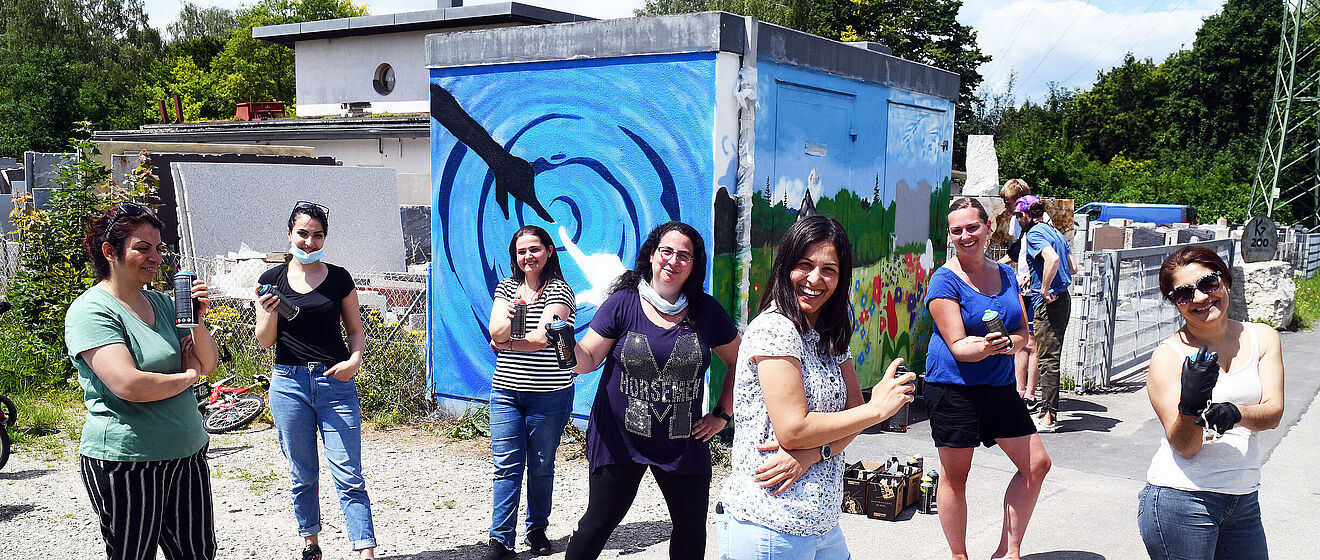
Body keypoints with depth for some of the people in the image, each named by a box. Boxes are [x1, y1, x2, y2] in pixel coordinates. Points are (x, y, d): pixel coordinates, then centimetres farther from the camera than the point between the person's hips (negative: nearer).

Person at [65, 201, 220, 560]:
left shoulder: (161, 302, 10)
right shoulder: (91, 311, -12)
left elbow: (208, 365, 11)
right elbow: (129, 385, -24)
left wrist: (196, 320, -7)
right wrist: (187, 376, -8)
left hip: (188, 453, 7)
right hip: (125, 461, -7)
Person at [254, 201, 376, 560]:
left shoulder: (339, 279, 3)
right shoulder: (273, 280, 4)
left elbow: (356, 330, 10)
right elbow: (264, 341, 5)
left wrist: (354, 360, -9)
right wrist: (270, 314, -15)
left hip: (336, 383, -1)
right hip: (289, 385, 1)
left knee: (349, 476, -6)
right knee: (302, 475, 12)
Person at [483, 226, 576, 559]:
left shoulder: (559, 291, -6)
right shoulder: (506, 287, 10)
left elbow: (542, 338, -15)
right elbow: (496, 332, -2)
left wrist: (504, 344, -4)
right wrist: (508, 321, -22)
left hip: (549, 394, -3)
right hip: (506, 391, 3)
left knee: (541, 466, 8)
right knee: (507, 465, 0)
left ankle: (537, 529, 25)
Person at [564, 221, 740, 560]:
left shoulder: (707, 311, 0)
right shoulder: (623, 303, -5)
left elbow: (739, 361, 11)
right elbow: (587, 360, -6)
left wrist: (722, 414, 5)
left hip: (683, 441, 3)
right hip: (621, 438, -2)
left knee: (692, 531, 11)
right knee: (598, 523, 0)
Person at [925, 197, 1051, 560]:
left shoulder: (1006, 274, 9)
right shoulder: (944, 281, -10)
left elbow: (1022, 332, 8)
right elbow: (957, 346, -15)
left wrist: (1003, 344, -14)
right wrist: (985, 348, -36)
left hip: (1000, 386, 7)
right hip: (954, 387, -6)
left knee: (1037, 464, 6)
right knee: (955, 476, 2)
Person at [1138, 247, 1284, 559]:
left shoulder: (1262, 338, 4)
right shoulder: (1168, 356, -10)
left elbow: (1273, 413, -7)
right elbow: (1184, 446, -13)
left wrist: (1235, 413, -27)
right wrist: (1190, 405, -32)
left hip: (1244, 501, 5)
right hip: (1181, 500, -4)